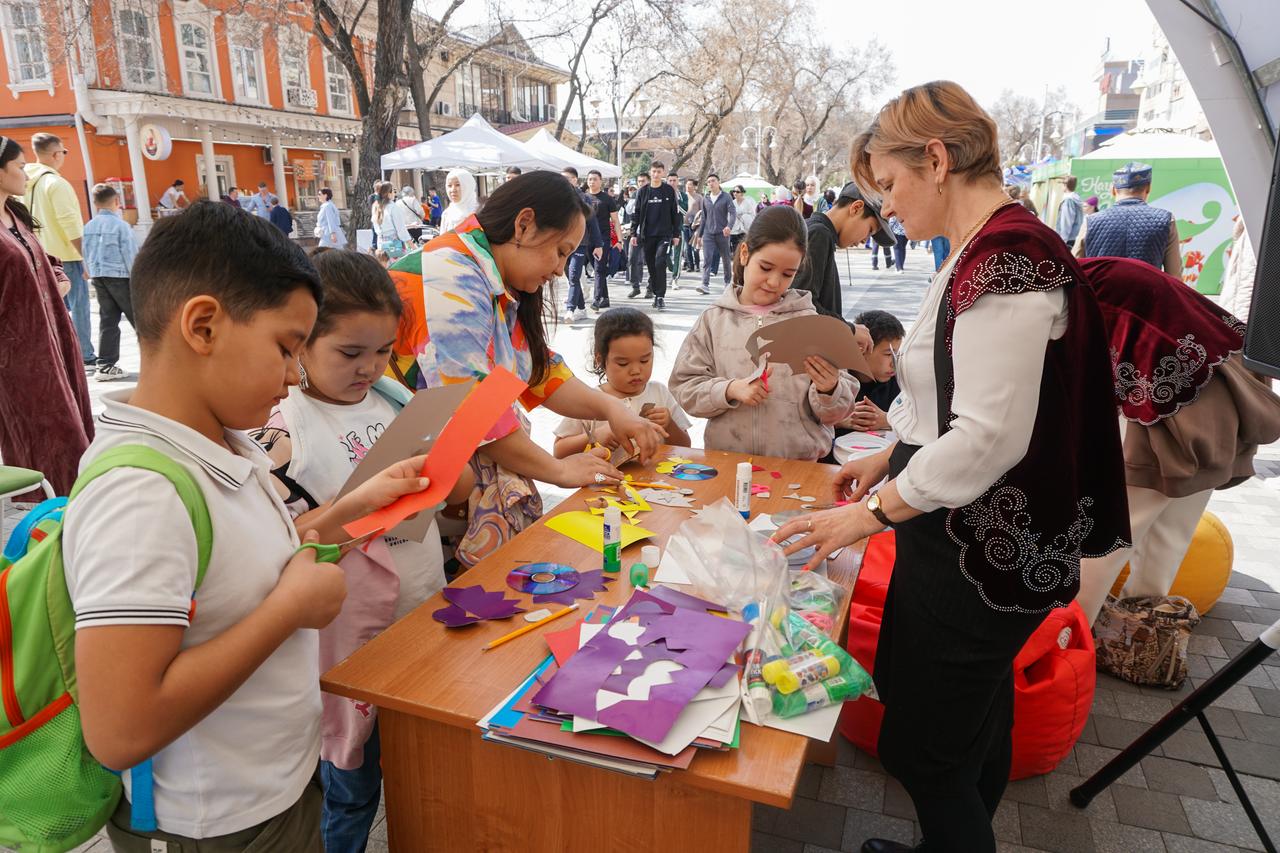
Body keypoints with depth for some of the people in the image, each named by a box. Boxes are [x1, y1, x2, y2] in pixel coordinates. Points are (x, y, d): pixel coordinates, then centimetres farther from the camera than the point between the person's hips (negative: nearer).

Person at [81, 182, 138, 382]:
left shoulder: (89, 227, 8)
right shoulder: (121, 225, -10)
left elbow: (86, 254, 13)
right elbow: (130, 254, -10)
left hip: (98, 278, 6)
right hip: (120, 276, -6)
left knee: (107, 320, 7)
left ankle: (106, 365, 6)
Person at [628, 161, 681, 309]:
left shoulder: (669, 191, 3)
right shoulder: (643, 191, 7)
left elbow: (675, 214, 4)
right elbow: (637, 214, 8)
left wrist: (676, 234, 1)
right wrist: (634, 234, 3)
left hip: (664, 234, -3)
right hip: (647, 235, 3)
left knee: (660, 263, -15)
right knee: (651, 266, 6)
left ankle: (661, 296, -10)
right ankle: (656, 294, 18)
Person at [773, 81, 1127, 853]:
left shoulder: (1007, 259, -22)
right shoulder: (991, 252, 9)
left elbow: (990, 437, -26)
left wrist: (871, 513, -18)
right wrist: (890, 459, 15)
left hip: (979, 556, -10)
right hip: (980, 542, 10)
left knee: (928, 750, 6)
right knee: (976, 724, 25)